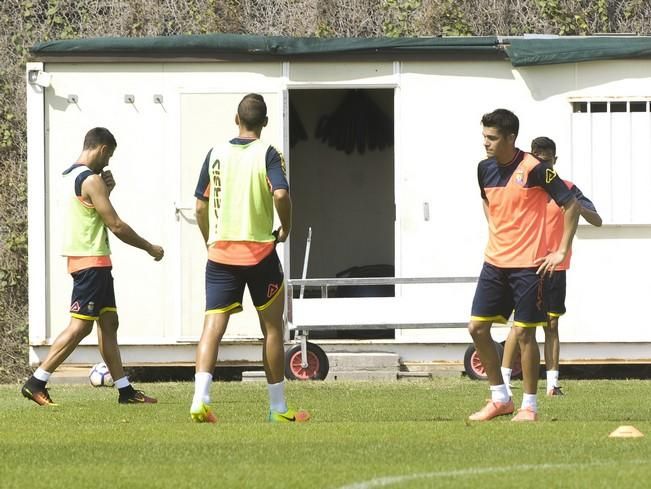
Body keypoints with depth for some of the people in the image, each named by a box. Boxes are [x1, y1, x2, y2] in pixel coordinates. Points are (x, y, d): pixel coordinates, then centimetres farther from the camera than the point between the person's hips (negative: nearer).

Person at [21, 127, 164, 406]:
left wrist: (105, 191, 6)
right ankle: (36, 382, -12)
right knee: (80, 325, -10)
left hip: (89, 261, 10)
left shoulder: (71, 176, 14)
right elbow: (116, 226, -15)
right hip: (91, 260, -10)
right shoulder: (91, 180, -16)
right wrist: (150, 248, -4)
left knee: (108, 323, 11)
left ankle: (124, 390, 13)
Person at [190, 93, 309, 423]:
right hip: (260, 253, -2)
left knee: (213, 326, -3)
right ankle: (278, 407, 16)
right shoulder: (267, 154, -5)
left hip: (220, 252, 2)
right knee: (272, 328, 10)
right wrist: (286, 229, -3)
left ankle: (200, 399, -23)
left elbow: (200, 206, 7)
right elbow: (280, 194, -21)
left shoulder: (215, 154, 5)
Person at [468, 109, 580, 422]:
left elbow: (570, 206, -9)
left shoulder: (534, 169, -14)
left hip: (528, 265, -6)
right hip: (494, 263, 6)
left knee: (524, 333, -4)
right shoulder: (485, 169, 5)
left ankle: (529, 405, 8)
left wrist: (562, 251, -10)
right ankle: (500, 399, 15)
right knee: (477, 328, 3)